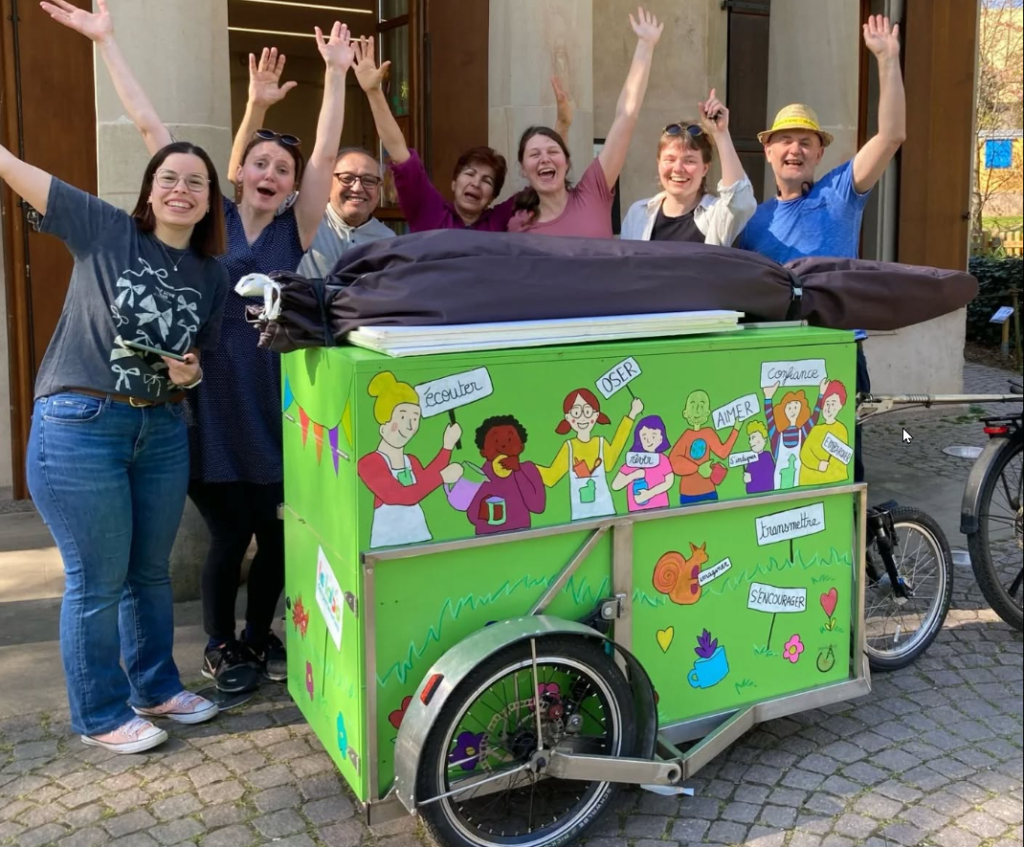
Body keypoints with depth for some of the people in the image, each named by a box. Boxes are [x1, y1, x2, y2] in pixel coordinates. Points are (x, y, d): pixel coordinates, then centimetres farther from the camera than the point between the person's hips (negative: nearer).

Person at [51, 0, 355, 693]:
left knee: (276, 533, 9)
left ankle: (259, 634, 33)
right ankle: (220, 646, 28)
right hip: (211, 407, -1)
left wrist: (336, 73, -8)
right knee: (230, 537, 6)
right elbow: (150, 125, 0)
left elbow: (327, 152, -3)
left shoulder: (296, 231, 4)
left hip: (274, 408, 2)